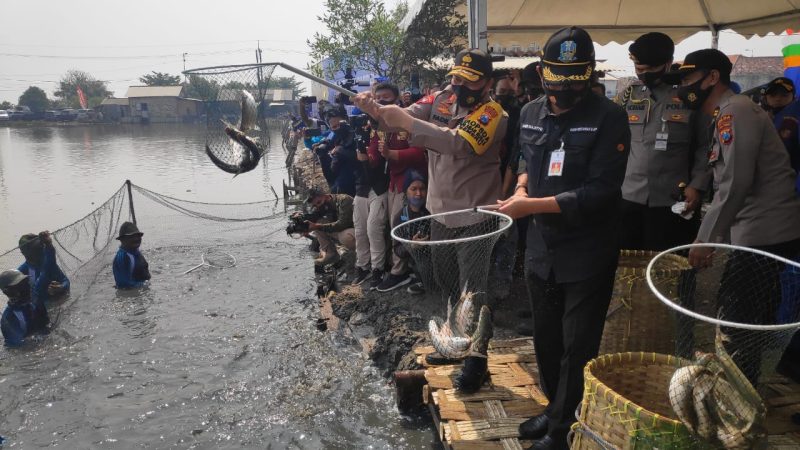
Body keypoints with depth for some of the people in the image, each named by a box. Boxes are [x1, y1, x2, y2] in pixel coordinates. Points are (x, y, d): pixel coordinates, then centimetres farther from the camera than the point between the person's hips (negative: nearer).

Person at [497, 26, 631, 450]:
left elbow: (601, 191, -21)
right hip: (541, 247, 6)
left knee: (577, 347, 6)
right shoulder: (531, 113, 5)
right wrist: (522, 186, 0)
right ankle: (556, 409, 40)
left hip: (587, 254, -6)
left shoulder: (609, 117, -14)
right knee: (546, 338, 19)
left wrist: (534, 205, -24)